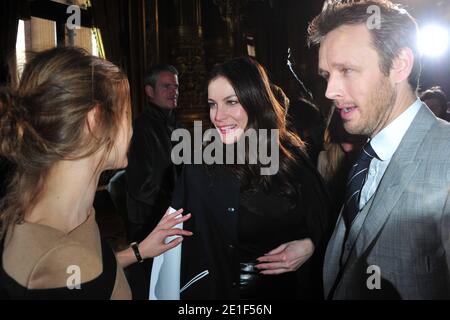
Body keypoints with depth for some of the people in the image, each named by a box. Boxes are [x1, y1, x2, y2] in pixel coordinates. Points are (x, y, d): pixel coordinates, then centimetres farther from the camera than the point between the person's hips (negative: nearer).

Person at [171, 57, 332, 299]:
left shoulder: (292, 155, -8)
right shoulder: (200, 168, -15)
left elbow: (323, 219, 3)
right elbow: (191, 248, -10)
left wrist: (310, 246, -14)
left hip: (292, 285, 3)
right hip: (224, 290, -2)